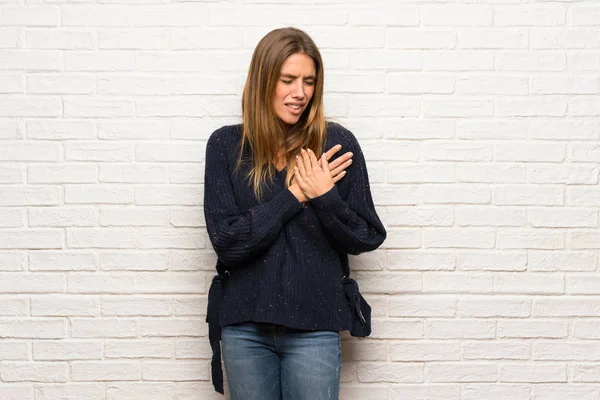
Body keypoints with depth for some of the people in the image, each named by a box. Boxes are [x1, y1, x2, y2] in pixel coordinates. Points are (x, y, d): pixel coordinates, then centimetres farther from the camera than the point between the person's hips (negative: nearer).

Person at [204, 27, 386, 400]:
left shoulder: (336, 143, -4)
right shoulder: (226, 145, -3)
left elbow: (367, 239, -2)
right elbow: (226, 242, -11)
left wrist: (325, 196, -18)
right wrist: (294, 195, -14)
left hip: (314, 326, -1)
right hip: (243, 324, 1)